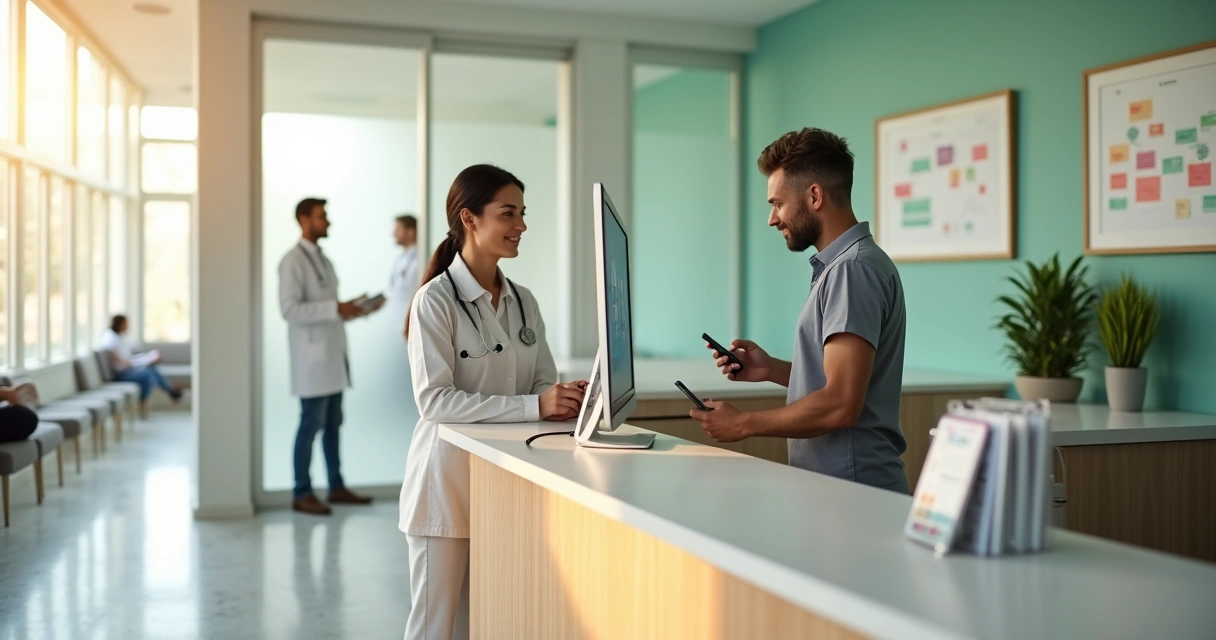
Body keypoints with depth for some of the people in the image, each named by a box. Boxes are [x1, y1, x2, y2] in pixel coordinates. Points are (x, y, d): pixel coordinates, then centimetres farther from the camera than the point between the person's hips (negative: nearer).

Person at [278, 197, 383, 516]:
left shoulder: (323, 259, 16)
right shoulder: (293, 261, -10)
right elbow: (290, 310, -19)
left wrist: (351, 310, 4)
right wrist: (336, 308, -22)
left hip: (333, 353, 8)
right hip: (312, 356, -8)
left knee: (333, 423, 12)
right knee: (312, 424, -3)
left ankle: (336, 487, 20)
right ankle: (301, 493, 7)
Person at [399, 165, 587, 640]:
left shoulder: (523, 301, 9)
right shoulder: (436, 299, -13)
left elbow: (542, 384, 9)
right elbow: (434, 400, -21)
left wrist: (565, 400, -15)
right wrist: (532, 407, -27)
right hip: (448, 484, -6)